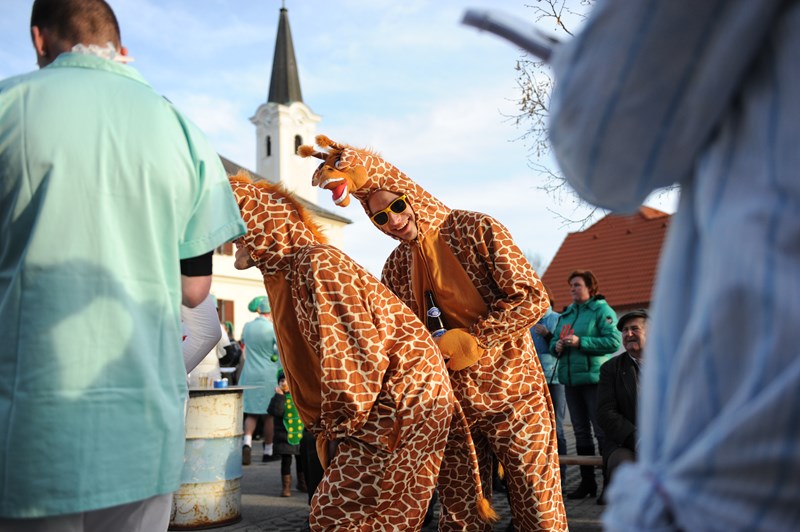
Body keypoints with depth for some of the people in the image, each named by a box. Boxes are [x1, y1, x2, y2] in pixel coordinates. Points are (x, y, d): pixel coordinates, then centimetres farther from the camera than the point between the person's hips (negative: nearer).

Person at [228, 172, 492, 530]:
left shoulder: (315, 263, -18)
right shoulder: (285, 272, 13)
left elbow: (355, 355, -23)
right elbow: (309, 361, 17)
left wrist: (338, 428, -12)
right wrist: (329, 429, 13)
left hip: (401, 400, -10)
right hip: (386, 402, 10)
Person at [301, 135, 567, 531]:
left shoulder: (475, 230, -9)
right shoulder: (396, 267, 5)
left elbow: (532, 299, -14)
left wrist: (468, 339, -18)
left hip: (512, 391, -4)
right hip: (454, 400, 4)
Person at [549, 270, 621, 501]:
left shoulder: (601, 310, -4)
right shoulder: (566, 313, 16)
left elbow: (613, 341, -15)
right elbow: (554, 340, 20)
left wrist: (580, 342, -19)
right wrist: (557, 346, -3)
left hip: (594, 378, -7)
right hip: (571, 379, 7)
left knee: (601, 430, -5)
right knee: (580, 431, 12)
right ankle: (587, 482, 22)